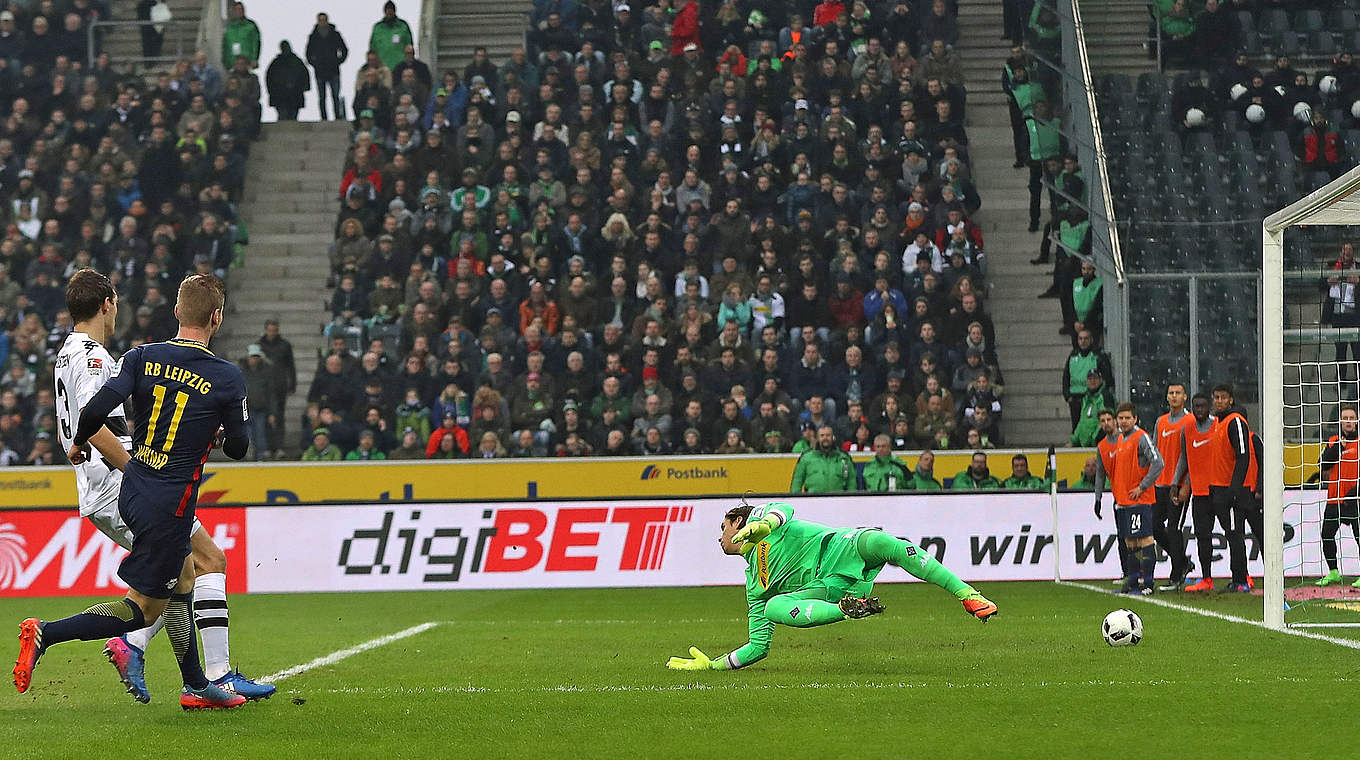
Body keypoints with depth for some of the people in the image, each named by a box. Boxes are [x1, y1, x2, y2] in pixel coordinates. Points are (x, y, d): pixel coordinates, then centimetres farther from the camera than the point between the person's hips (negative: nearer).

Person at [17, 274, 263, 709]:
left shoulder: (142, 357, -3)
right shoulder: (227, 378, -9)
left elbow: (97, 409, -14)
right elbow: (237, 448, 0)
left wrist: (78, 443, 6)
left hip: (131, 491, 6)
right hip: (170, 503, -6)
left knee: (183, 578, 22)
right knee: (145, 608, 3)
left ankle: (197, 687, 27)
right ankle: (45, 634, -12)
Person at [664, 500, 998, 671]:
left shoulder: (757, 515, 20)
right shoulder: (754, 585, 28)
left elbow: (784, 509, -5)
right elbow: (759, 646, 25)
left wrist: (764, 524, -27)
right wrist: (713, 665, 19)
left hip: (841, 549, -4)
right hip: (827, 588, 4)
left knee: (886, 543, -36)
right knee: (773, 607, -25)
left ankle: (969, 596, -35)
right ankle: (845, 609, -37)